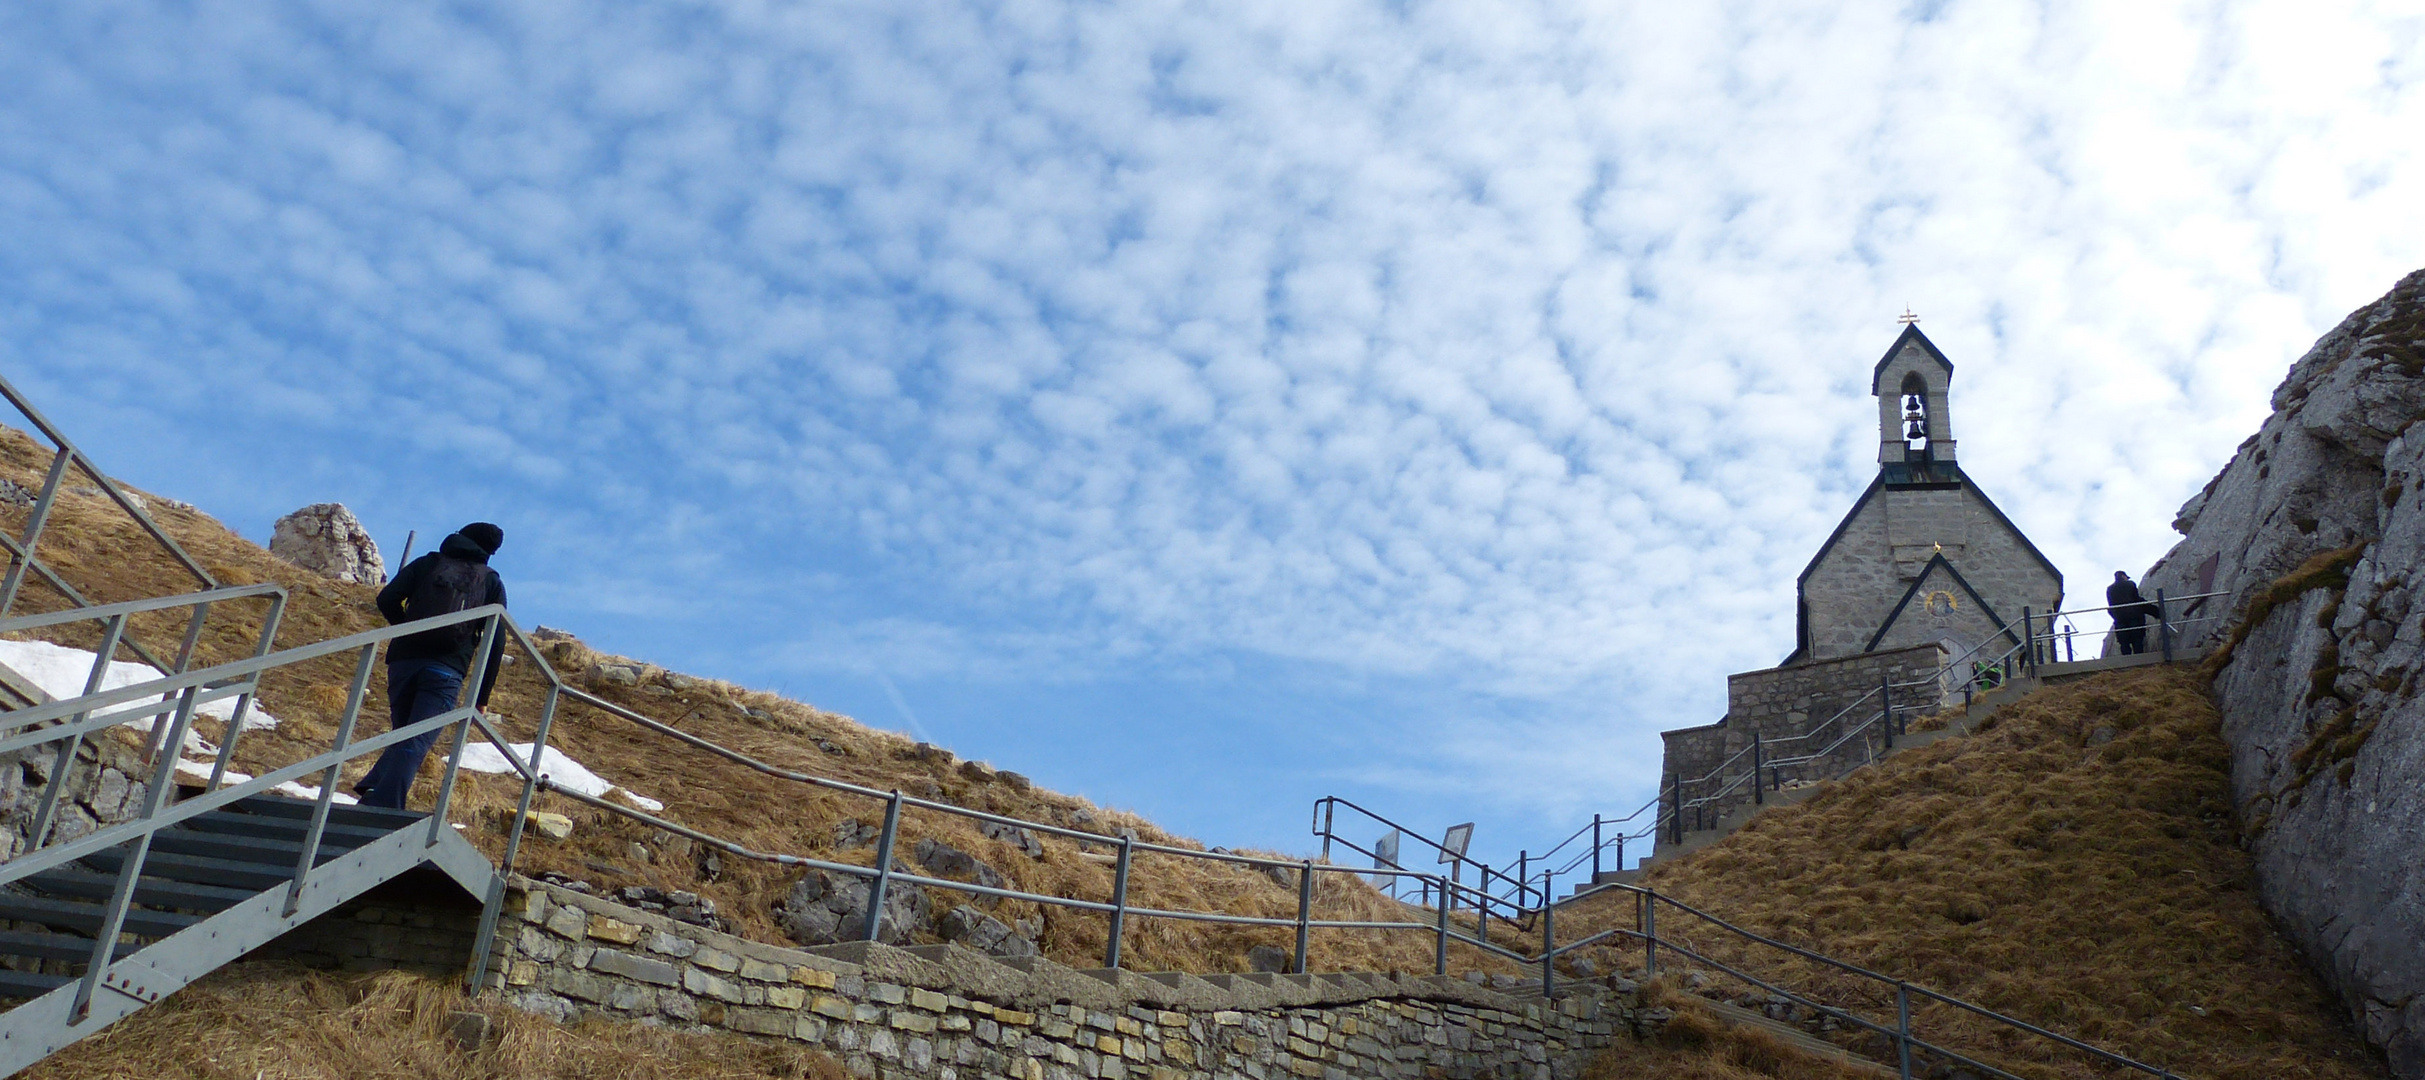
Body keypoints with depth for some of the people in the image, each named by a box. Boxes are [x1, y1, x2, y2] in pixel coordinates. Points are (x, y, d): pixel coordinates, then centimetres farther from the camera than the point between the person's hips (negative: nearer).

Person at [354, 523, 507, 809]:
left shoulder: (426, 564, 16)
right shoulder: (492, 583, 14)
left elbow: (387, 600, 2)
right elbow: (496, 642, 7)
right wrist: (482, 696, 11)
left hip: (403, 662, 2)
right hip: (447, 671, -2)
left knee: (402, 736, 19)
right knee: (415, 744, -8)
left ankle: (372, 790, -2)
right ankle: (382, 807, -23)